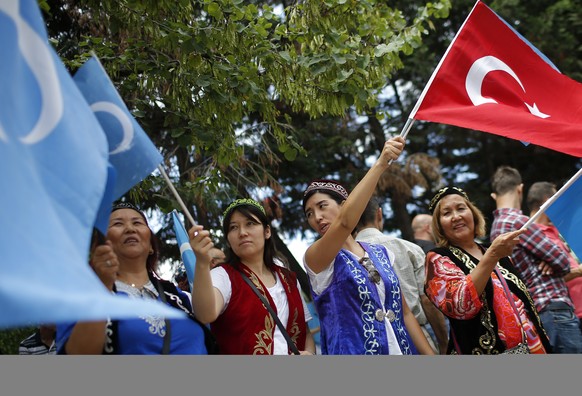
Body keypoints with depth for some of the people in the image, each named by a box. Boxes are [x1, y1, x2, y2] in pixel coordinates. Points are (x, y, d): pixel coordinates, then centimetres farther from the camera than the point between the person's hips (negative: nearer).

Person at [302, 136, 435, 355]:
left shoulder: (381, 253, 10)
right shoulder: (315, 259, -7)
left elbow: (404, 312, 12)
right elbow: (344, 222, -26)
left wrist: (430, 354, 3)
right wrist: (381, 163, -27)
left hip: (401, 350, 5)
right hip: (353, 351, -5)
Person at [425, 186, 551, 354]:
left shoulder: (496, 252, 12)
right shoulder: (438, 259, -5)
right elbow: (459, 305, -23)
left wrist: (542, 346, 13)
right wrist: (492, 255, -27)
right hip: (486, 352, -5)